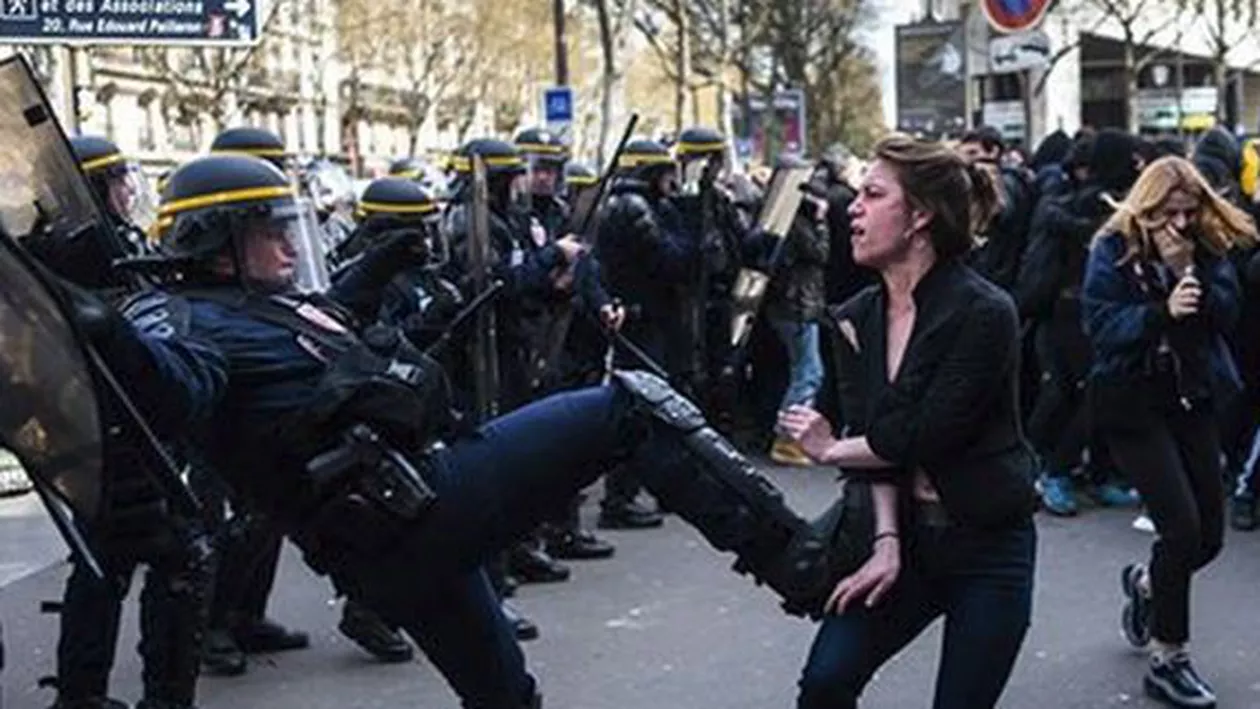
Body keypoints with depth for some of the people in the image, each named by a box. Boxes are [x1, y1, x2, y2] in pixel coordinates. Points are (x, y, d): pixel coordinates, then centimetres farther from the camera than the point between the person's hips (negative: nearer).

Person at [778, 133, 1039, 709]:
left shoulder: (983, 313, -18)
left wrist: (832, 449, -5)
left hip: (988, 549, -5)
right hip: (907, 537, 5)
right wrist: (886, 542, -16)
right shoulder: (857, 320, 3)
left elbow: (923, 435, -20)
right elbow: (876, 441, -4)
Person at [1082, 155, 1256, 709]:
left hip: (1193, 399, 5)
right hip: (1133, 403, -5)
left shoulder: (1206, 248, 5)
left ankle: (1145, 582, 40)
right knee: (1182, 526, -13)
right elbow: (1102, 325, -16)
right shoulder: (1113, 250, -8)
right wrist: (1163, 311, -29)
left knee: (1209, 535, 7)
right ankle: (1167, 660, 1)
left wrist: (1188, 269, -17)